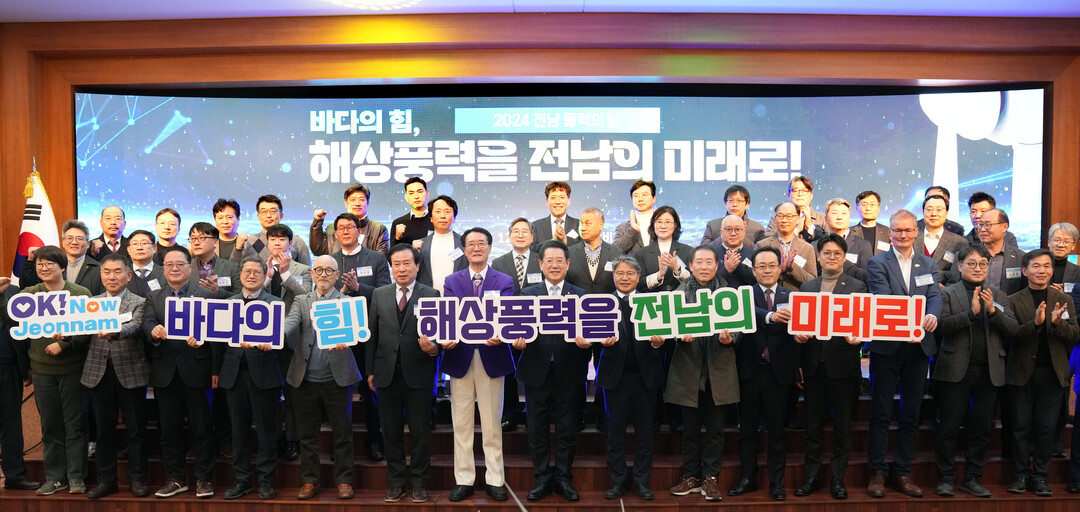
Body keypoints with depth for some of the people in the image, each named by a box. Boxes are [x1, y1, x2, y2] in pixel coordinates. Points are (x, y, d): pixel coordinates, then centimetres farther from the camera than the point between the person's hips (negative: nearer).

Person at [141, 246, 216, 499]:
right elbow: (147, 322, -4)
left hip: (195, 370, -3)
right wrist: (153, 331, -27)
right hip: (165, 372, 3)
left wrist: (200, 338, -30)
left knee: (201, 427, 3)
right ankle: (175, 478, 24)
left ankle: (203, 478, 14)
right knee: (168, 429, 11)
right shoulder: (154, 297, 12)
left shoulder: (204, 295, 2)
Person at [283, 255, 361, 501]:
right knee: (307, 434, 10)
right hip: (306, 379, 2)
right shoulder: (301, 302, 10)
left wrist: (345, 340, -35)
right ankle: (310, 481, 21)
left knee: (342, 432, 4)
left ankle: (344, 480, 15)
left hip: (337, 378, -2)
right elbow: (290, 323, -7)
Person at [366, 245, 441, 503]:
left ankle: (419, 482, 21)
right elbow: (372, 335, 8)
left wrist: (434, 348, -23)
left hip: (418, 373, -2)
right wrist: (370, 370, 6)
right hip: (387, 373, 3)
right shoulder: (379, 294, 7)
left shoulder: (431, 295, -1)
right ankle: (396, 482, 25)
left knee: (420, 431, 7)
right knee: (392, 431, 12)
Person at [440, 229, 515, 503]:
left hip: (491, 357, -1)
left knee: (492, 423, 7)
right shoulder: (452, 281, 8)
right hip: (460, 357, 1)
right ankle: (464, 480, 19)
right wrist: (445, 339, -22)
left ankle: (495, 480, 18)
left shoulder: (504, 281, 4)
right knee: (461, 424, 8)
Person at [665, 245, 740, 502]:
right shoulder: (680, 291, 2)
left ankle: (711, 477, 18)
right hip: (689, 368, 0)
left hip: (718, 369, 0)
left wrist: (729, 338, -20)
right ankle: (691, 476, 23)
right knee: (690, 427, 11)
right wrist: (681, 335, -23)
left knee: (715, 428, 7)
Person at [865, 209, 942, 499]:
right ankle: (877, 472, 11)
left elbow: (935, 296, -1)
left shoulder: (929, 265, 12)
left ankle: (904, 474, 20)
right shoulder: (878, 264, -1)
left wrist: (932, 315, -24)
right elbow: (883, 301, -14)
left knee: (911, 414, 10)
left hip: (918, 347, 4)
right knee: (881, 413, 3)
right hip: (886, 347, -4)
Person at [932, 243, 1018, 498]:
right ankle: (946, 478, 13)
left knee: (981, 429, 10)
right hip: (956, 370, -3)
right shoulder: (948, 293, 1)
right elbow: (941, 326, -12)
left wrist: (993, 311, -14)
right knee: (949, 427, 1)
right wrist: (971, 312, -21)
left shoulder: (999, 296, 12)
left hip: (989, 372, 4)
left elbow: (1012, 328, 1)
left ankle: (972, 479, 21)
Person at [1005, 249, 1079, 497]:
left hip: (1052, 373, 2)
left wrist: (1058, 323, -19)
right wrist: (1035, 323, -24)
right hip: (1022, 372, -1)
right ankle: (1021, 475, 14)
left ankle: (1040, 476, 17)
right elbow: (1010, 335, -9)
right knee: (1021, 426, 5)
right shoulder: (1013, 301, 1)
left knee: (1046, 427, 6)